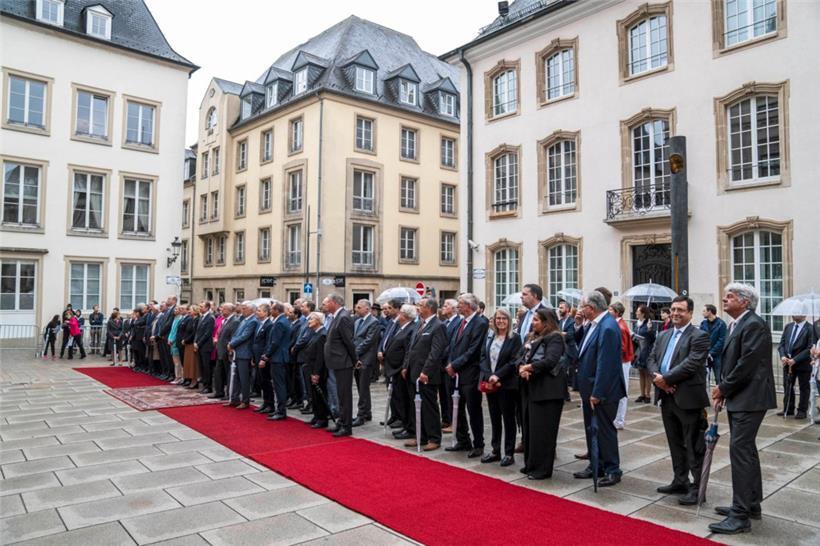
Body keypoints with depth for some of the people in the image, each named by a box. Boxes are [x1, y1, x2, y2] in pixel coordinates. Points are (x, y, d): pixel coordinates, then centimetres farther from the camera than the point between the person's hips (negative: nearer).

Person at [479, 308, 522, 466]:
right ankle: (495, 451, 23)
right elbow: (483, 357, 4)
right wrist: (489, 376, -11)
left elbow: (513, 362, -12)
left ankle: (509, 453, 14)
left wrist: (497, 375, -18)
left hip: (507, 384, -5)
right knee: (494, 419, 13)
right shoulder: (489, 337, 10)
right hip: (490, 383, 5)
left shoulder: (514, 338, -5)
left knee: (508, 419, 5)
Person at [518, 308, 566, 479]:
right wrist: (521, 367, -13)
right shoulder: (532, 337, 16)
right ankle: (531, 464, 25)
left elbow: (550, 361, -23)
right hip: (531, 388, 9)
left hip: (547, 390, -8)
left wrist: (529, 367, -15)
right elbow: (521, 356, 8)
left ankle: (543, 468, 7)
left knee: (542, 429, -3)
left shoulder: (555, 338, -10)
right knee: (529, 427, 13)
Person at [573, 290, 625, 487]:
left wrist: (597, 393, -22)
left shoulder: (608, 328, -22)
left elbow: (605, 364, -24)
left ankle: (612, 470, 18)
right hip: (590, 389, 9)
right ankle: (596, 465, 31)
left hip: (601, 391, -9)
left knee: (605, 430, 4)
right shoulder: (595, 324, 7)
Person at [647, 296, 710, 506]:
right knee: (675, 443, 17)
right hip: (666, 397, 7)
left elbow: (691, 364, -19)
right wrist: (657, 377, -10)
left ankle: (697, 487, 11)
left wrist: (666, 378, -17)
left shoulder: (699, 336, -9)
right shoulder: (664, 335, 14)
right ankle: (680, 481, 29)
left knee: (693, 446, 2)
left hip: (688, 398, -7)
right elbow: (651, 359, 9)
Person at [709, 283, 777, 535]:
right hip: (737, 398, 10)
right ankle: (751, 504, 30)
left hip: (749, 399, -10)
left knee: (740, 450, -10)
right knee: (746, 450, 17)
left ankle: (741, 516, -5)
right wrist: (723, 390, 6)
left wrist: (723, 388, -11)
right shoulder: (736, 325, 14)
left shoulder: (754, 324, -16)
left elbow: (747, 363, -21)